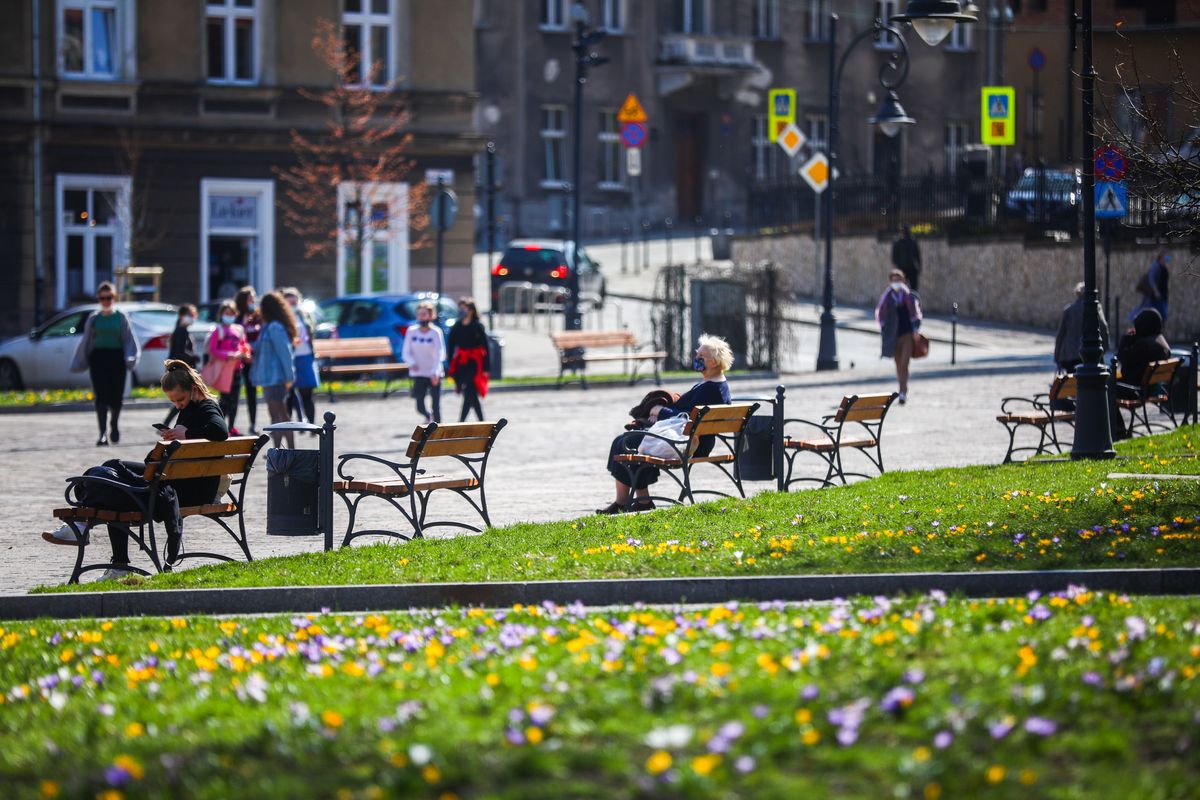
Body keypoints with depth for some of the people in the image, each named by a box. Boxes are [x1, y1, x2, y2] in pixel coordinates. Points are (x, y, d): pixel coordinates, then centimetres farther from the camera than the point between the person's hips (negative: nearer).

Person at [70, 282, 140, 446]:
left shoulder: (121, 317, 7)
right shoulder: (93, 319, 10)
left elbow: (129, 340, 4)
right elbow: (86, 342, 12)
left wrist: (130, 357, -11)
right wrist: (79, 363, 9)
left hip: (116, 358, 0)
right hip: (98, 358, 0)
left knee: (116, 396, 2)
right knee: (101, 396, -10)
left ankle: (114, 425, 31)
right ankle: (103, 434, -13)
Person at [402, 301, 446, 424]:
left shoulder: (435, 332, -6)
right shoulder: (411, 331, 2)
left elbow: (440, 354, -14)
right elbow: (406, 353, 5)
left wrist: (435, 372, -29)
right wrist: (412, 363, -17)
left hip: (434, 375, -2)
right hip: (419, 374, 2)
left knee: (436, 406, -3)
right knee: (420, 407, -5)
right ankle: (429, 417, 28)